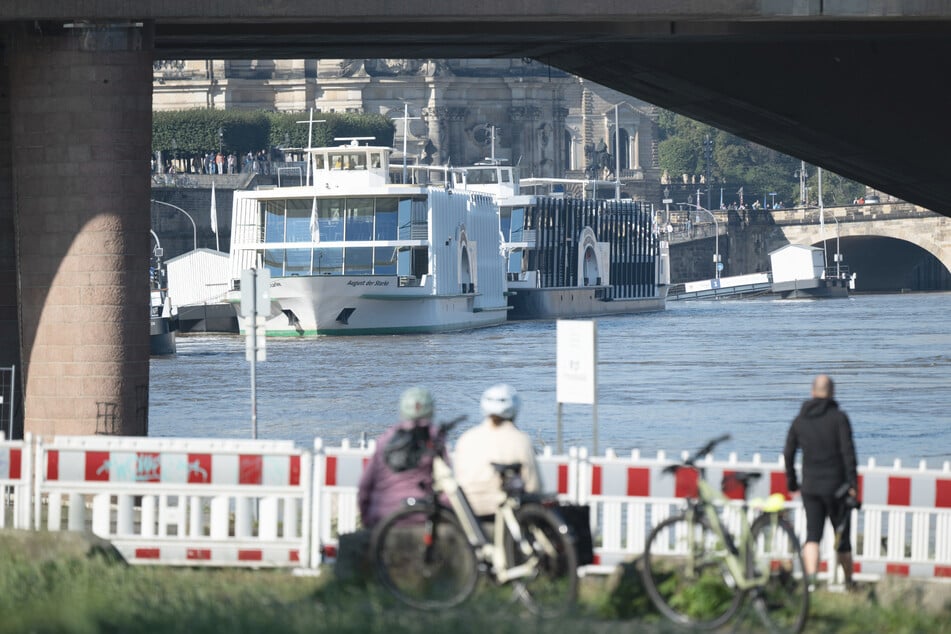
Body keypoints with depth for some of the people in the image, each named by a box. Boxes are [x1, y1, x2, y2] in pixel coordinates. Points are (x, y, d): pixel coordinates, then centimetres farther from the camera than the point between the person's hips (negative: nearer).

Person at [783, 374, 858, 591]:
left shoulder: (800, 420, 6)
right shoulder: (838, 418, -6)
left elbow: (788, 453, 8)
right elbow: (848, 451, -14)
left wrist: (792, 483, 18)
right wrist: (852, 483, -13)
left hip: (810, 486, 2)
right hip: (836, 486, -2)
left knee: (812, 535, -2)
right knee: (842, 535, 10)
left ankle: (810, 578, -22)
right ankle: (848, 582, 22)